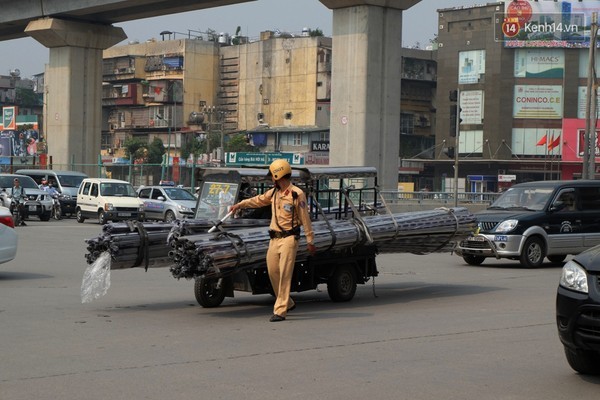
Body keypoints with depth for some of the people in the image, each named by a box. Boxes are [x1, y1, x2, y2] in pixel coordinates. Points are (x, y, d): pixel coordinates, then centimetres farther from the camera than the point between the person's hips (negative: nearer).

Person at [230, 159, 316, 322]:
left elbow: (305, 218, -7)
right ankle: (288, 303, 27)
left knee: (284, 275, -10)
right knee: (273, 272, 8)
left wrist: (310, 240, -6)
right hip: (274, 239, 7)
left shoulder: (297, 194, -9)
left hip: (289, 238, -7)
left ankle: (280, 311, -10)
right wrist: (240, 205, 33)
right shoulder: (274, 193, 12)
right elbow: (258, 200, 29)